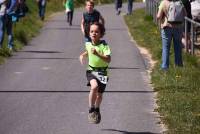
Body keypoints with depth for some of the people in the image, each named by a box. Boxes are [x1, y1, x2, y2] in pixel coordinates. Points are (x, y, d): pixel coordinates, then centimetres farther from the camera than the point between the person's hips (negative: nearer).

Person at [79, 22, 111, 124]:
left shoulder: (104, 45, -16)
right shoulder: (88, 44, 0)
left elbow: (108, 59, -28)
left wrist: (97, 54, -37)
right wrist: (83, 55, 8)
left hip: (102, 72, -1)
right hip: (91, 70, 1)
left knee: (99, 94, 10)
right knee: (94, 86, -29)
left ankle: (97, 109, 43)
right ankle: (91, 110, -16)